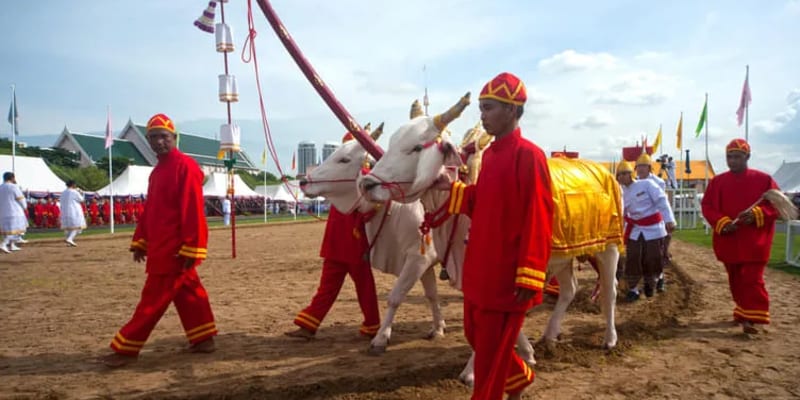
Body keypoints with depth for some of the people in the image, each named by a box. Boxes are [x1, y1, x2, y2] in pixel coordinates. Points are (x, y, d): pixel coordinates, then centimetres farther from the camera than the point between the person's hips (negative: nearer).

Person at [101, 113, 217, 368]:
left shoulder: (186, 166, -13)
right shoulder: (158, 171, 17)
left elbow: (193, 211, -19)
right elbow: (150, 210, 20)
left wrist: (191, 248, -22)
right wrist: (140, 241, 15)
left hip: (175, 249, -10)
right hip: (161, 247, 10)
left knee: (154, 298, -2)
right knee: (187, 293, 14)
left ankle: (126, 349, 6)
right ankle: (204, 339, 23)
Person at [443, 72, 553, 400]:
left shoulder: (528, 155, -15)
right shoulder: (489, 155, 11)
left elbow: (538, 220, -19)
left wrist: (529, 277, -21)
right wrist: (452, 188, 5)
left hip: (507, 276, -9)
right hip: (479, 270, 9)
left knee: (491, 352, 5)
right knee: (476, 337, 21)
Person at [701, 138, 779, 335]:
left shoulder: (763, 179, -2)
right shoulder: (717, 181, 5)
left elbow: (776, 205, -3)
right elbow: (707, 207, 1)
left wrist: (757, 214, -21)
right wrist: (722, 223, -15)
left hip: (754, 242, -3)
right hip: (728, 241, 3)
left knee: (752, 279, -7)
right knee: (735, 280, 14)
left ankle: (751, 318, -5)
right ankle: (743, 312, 29)